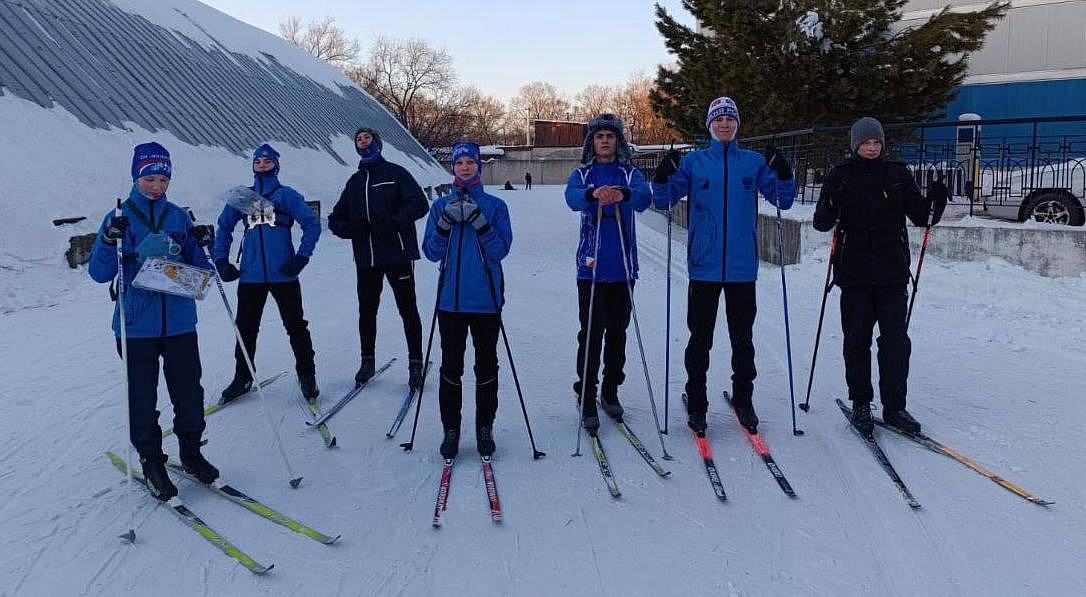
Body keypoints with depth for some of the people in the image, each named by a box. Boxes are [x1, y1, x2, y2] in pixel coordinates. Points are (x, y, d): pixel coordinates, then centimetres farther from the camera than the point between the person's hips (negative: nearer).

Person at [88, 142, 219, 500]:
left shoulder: (179, 217, 5)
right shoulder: (119, 219, -2)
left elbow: (197, 269, 9)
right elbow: (100, 274, -5)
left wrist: (201, 245, -10)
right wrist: (109, 242, -22)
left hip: (179, 321, 2)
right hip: (137, 325, -2)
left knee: (189, 392, 7)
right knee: (142, 399, 6)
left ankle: (191, 452, 26)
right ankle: (151, 461, 21)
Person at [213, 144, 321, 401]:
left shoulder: (286, 195, 4)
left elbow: (312, 225, 0)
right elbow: (224, 228, 21)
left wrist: (301, 257, -8)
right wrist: (221, 261, 10)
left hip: (283, 274, -3)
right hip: (250, 275, 3)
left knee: (295, 325, 1)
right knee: (246, 327, 9)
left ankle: (307, 375, 13)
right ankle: (242, 377, 22)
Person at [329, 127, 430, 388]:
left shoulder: (395, 173, 1)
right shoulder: (354, 182, 17)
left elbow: (420, 204, -10)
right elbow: (336, 217, 19)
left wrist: (393, 222, -22)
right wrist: (346, 228, -4)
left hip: (398, 252, -5)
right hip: (365, 257, 5)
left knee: (408, 309, 1)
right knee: (366, 310, 10)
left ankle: (415, 363, 11)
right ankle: (367, 361, 25)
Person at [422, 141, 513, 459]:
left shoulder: (495, 206, 3)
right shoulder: (441, 206, 8)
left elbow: (501, 250, -6)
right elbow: (431, 252, 2)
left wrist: (479, 222, -18)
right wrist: (446, 222, -13)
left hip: (486, 299, -1)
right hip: (451, 299, 1)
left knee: (486, 365, 7)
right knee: (451, 366, 5)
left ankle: (485, 427, 20)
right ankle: (450, 429, 16)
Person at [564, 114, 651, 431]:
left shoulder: (630, 174, 8)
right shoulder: (582, 174, 6)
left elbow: (644, 197, -14)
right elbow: (572, 197, -17)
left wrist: (624, 195, -38)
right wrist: (593, 194, -40)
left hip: (623, 268, 2)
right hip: (591, 268, -2)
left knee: (617, 333, 11)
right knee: (591, 334, -4)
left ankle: (610, 391, 27)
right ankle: (586, 399, 5)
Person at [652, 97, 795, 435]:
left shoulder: (754, 162, 8)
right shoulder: (693, 162, 5)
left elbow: (783, 200, 6)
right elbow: (664, 202, 3)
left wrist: (783, 174, -13)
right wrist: (662, 178, -17)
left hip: (742, 266, 1)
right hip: (704, 266, -1)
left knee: (742, 338, 10)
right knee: (700, 337, 3)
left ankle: (743, 401, 24)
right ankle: (696, 404, 15)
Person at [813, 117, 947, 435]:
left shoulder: (898, 174, 7)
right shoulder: (840, 175, 2)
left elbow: (921, 216, 6)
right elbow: (821, 223, -5)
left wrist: (936, 201, -14)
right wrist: (830, 208, -26)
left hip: (892, 274, 1)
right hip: (854, 274, -1)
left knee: (896, 340, 0)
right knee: (857, 340, 5)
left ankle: (894, 406, 11)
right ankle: (860, 403, 17)